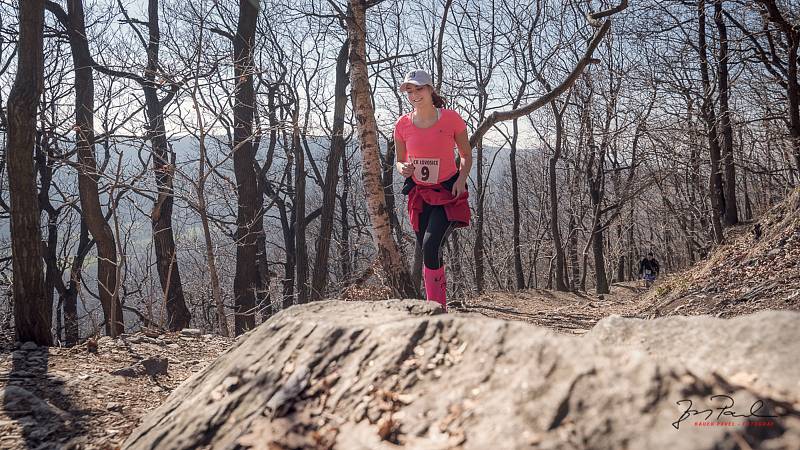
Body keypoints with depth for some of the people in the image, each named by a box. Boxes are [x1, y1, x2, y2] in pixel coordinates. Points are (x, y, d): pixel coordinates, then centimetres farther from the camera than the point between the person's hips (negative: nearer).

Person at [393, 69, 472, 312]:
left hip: (448, 193, -4)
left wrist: (461, 178, -16)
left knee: (431, 245, -23)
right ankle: (440, 309, 20)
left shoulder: (451, 118, -9)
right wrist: (404, 169, -14)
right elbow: (400, 161, 10)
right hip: (419, 194, 4)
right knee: (429, 255, 7)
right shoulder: (402, 124, -2)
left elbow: (466, 155, 3)